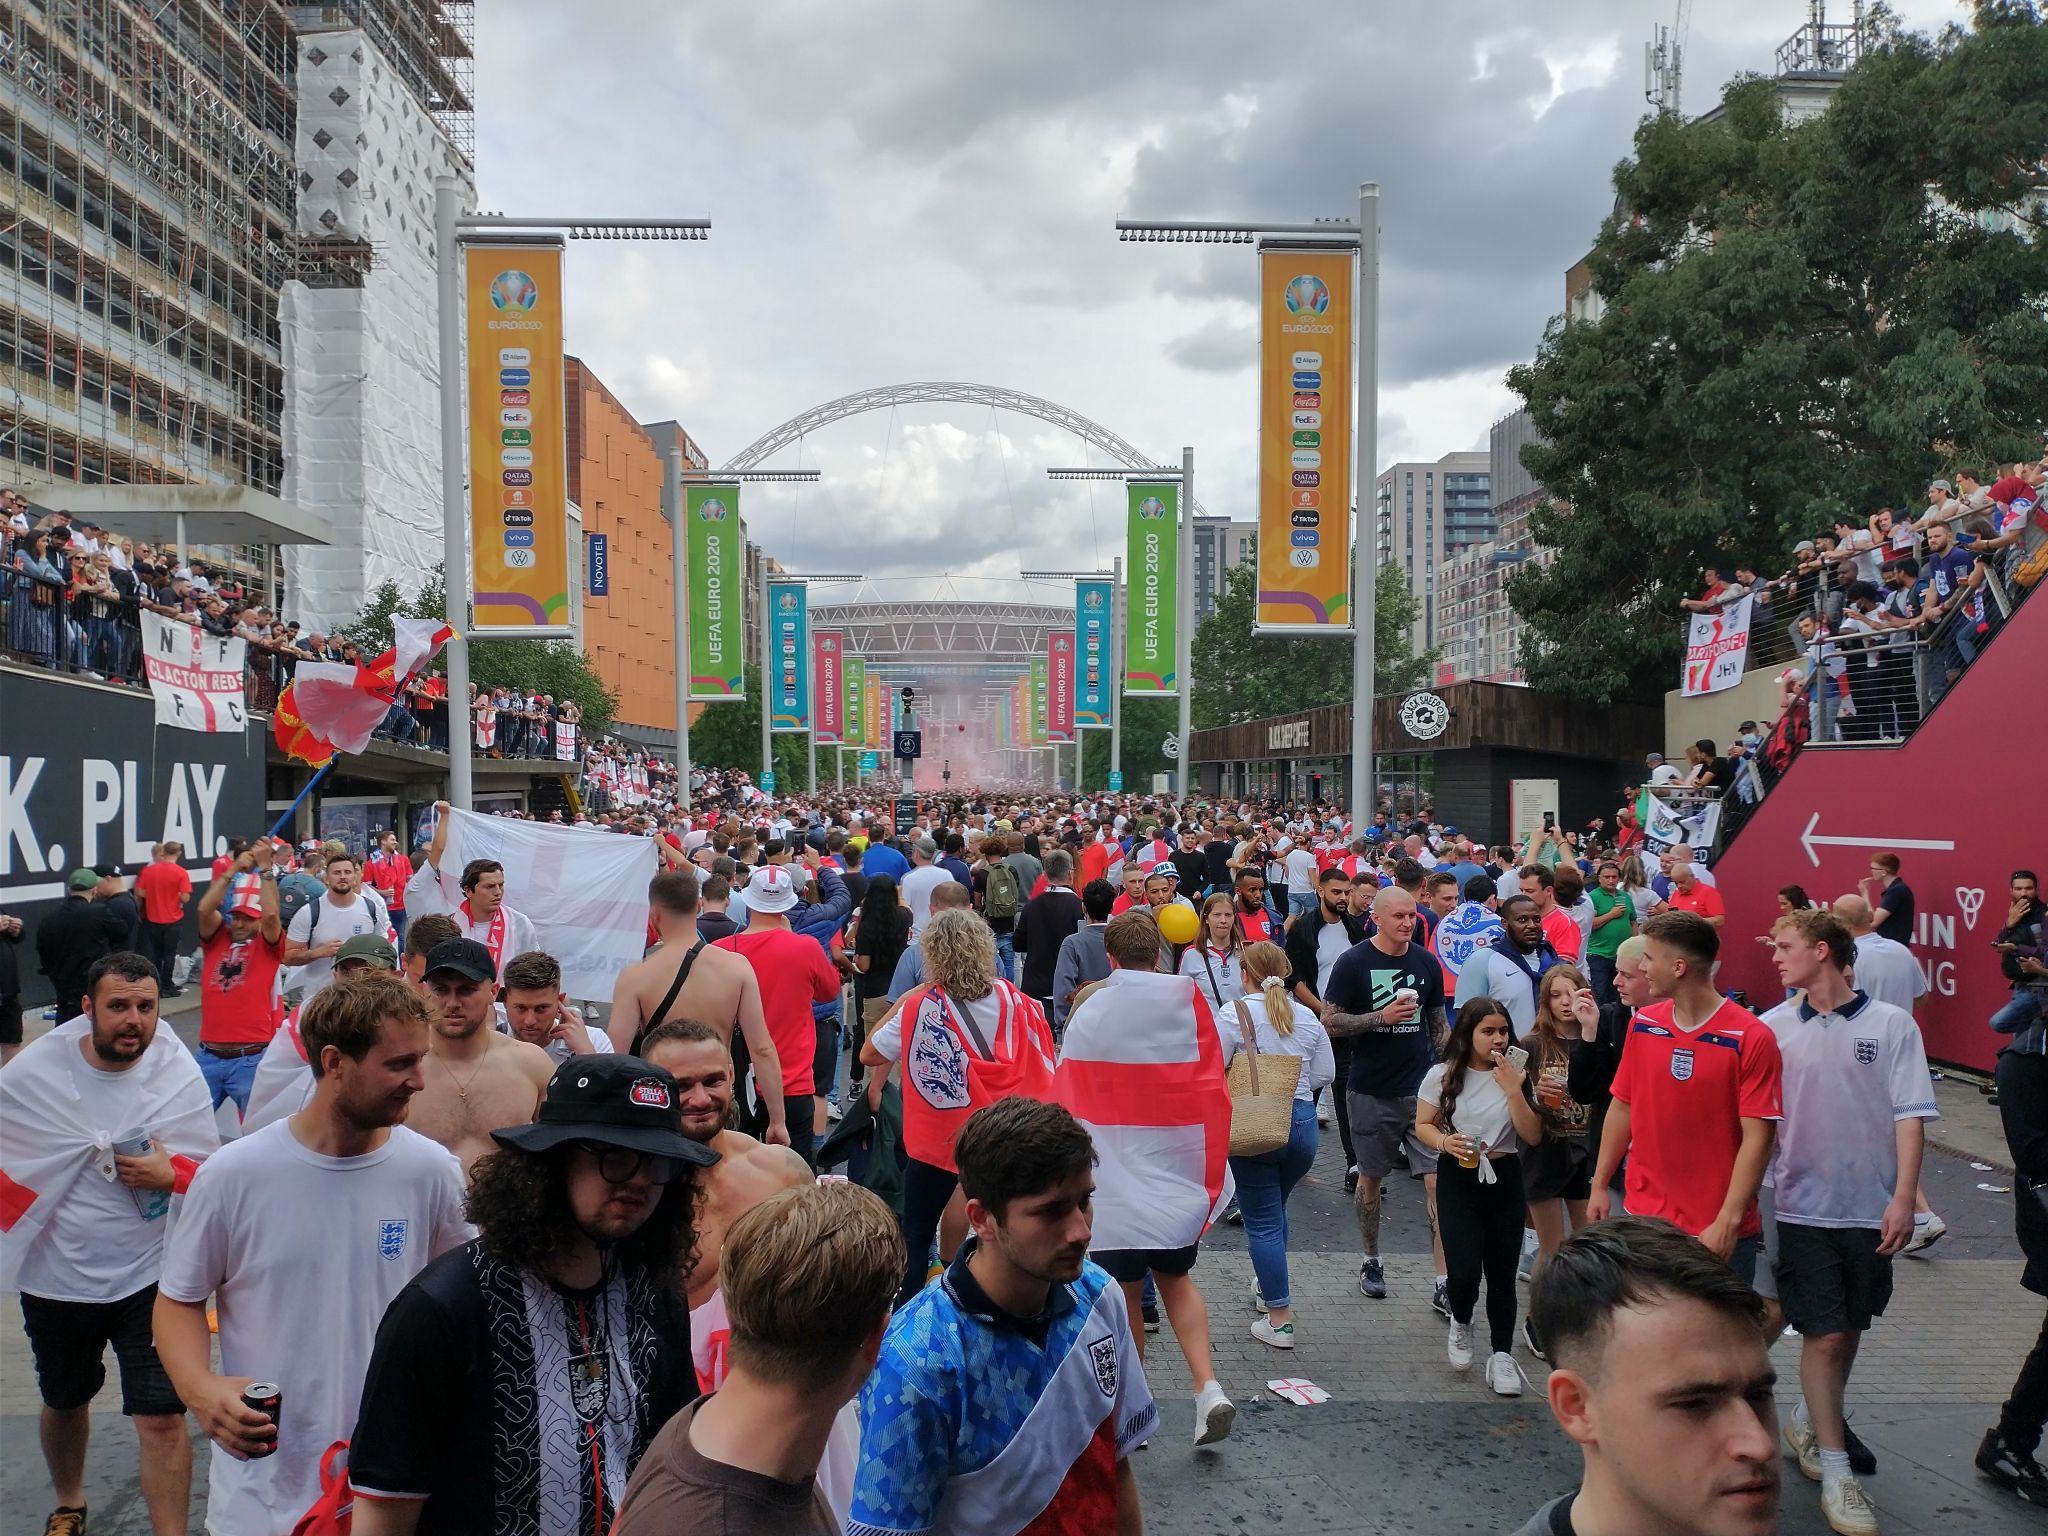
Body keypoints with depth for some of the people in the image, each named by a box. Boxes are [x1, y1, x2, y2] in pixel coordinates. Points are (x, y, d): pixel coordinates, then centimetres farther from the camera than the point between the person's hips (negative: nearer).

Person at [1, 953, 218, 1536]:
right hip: (56, 1276, 2)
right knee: (64, 1401, 26)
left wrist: (169, 1175, -25)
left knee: (161, 1417, -7)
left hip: (150, 1276, -2)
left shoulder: (180, 1075, -12)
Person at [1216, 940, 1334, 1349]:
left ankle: (1279, 1319, 2)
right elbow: (1325, 1074, 7)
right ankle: (1269, 1288, 39)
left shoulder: (1234, 1013, -10)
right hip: (1302, 1122, 5)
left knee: (1262, 1220, 3)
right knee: (1275, 1210, 26)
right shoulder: (1307, 1016, 3)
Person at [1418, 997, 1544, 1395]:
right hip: (1458, 1179, -2)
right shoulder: (1442, 1076, -6)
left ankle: (1502, 1355, 21)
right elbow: (1423, 1127, 1)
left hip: (1503, 1178, 2)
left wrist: (1514, 1091, -17)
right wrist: (1445, 1142, -20)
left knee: (1502, 1273, 5)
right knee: (1464, 1272, -10)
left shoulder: (1514, 1076, 0)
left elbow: (1533, 1136, -5)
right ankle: (1461, 1324, 23)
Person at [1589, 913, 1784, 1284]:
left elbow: (1756, 1138, -14)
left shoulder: (1751, 1038, -13)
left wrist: (1728, 1221, -18)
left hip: (1719, 1231, -4)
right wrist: (1600, 1185, 10)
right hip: (1642, 1216, 5)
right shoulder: (1642, 1024, 2)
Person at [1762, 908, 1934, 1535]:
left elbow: (1910, 1114, -5)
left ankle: (1809, 1421, 37)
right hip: (1804, 1204, -1)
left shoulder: (1891, 1024, -3)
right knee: (1824, 1334, -1)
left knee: (1849, 1328, 15)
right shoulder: (1773, 1028, -1)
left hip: (1871, 1207, 1)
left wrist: (1903, 1196, -13)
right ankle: (1835, 1471, 9)